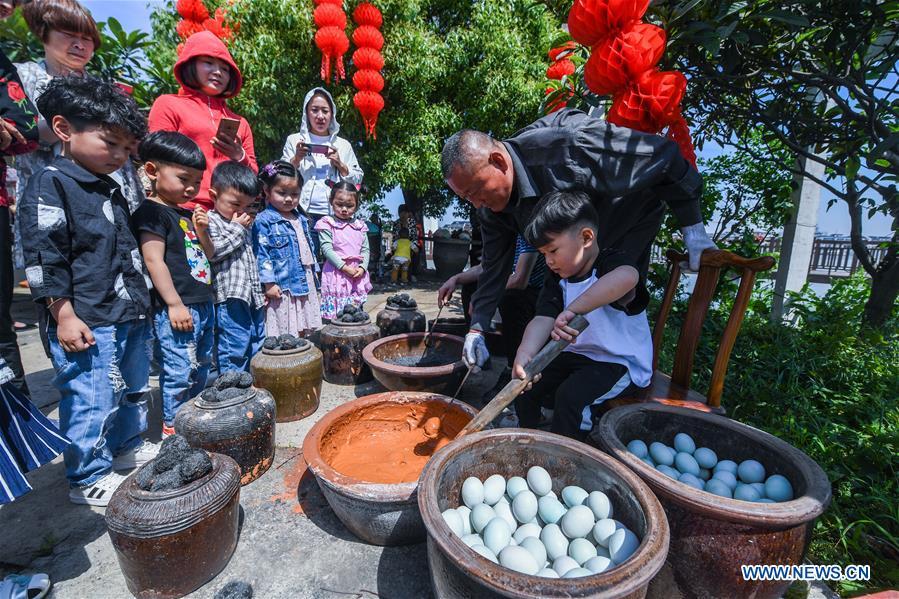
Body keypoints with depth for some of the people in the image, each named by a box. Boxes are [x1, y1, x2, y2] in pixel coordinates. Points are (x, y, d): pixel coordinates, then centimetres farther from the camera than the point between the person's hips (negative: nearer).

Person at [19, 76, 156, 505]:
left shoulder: (110, 189, 15)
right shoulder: (49, 186, -9)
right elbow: (43, 258, -14)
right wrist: (65, 316, -16)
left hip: (129, 317, 8)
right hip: (86, 323, -8)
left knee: (132, 390, 19)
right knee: (92, 402, 1)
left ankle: (128, 445, 37)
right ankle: (89, 478, 19)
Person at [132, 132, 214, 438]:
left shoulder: (186, 213, 16)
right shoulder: (152, 212, -9)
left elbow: (207, 257, 20)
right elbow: (154, 260, -16)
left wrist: (201, 230, 2)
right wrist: (174, 304, -19)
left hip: (203, 305, 9)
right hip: (176, 309, -9)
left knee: (200, 370, 18)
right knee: (179, 373, -2)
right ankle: (172, 430, 15)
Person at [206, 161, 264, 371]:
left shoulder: (245, 223, 18)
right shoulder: (210, 221, -5)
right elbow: (213, 252, -21)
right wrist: (237, 229, -11)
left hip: (253, 297, 8)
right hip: (231, 299, -8)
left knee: (257, 348, 16)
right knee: (234, 351, -4)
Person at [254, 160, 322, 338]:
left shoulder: (301, 219, 13)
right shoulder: (264, 221, -8)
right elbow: (261, 253, -11)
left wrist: (312, 276, 20)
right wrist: (269, 283, -15)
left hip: (305, 285, 7)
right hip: (282, 287, -6)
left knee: (303, 330, 13)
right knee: (284, 333, 0)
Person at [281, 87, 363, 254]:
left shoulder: (343, 145, 16)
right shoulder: (295, 140, 13)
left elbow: (358, 179, 13)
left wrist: (340, 164, -2)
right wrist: (297, 159, -5)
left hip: (335, 215, 1)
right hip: (304, 213, -1)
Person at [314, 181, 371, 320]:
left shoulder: (360, 226, 11)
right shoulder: (327, 224, -2)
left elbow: (365, 249, 9)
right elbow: (327, 249, -10)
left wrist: (362, 268, -7)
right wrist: (345, 267, -16)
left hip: (357, 275, 5)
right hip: (337, 274, -4)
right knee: (336, 315, -3)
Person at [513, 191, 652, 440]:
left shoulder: (611, 263, -19)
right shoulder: (558, 280, -1)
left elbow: (627, 277, -47)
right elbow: (543, 319, -18)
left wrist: (573, 309, -49)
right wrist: (524, 354, -36)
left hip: (623, 363, -6)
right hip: (579, 355, 7)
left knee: (570, 394, -27)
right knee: (525, 382, -2)